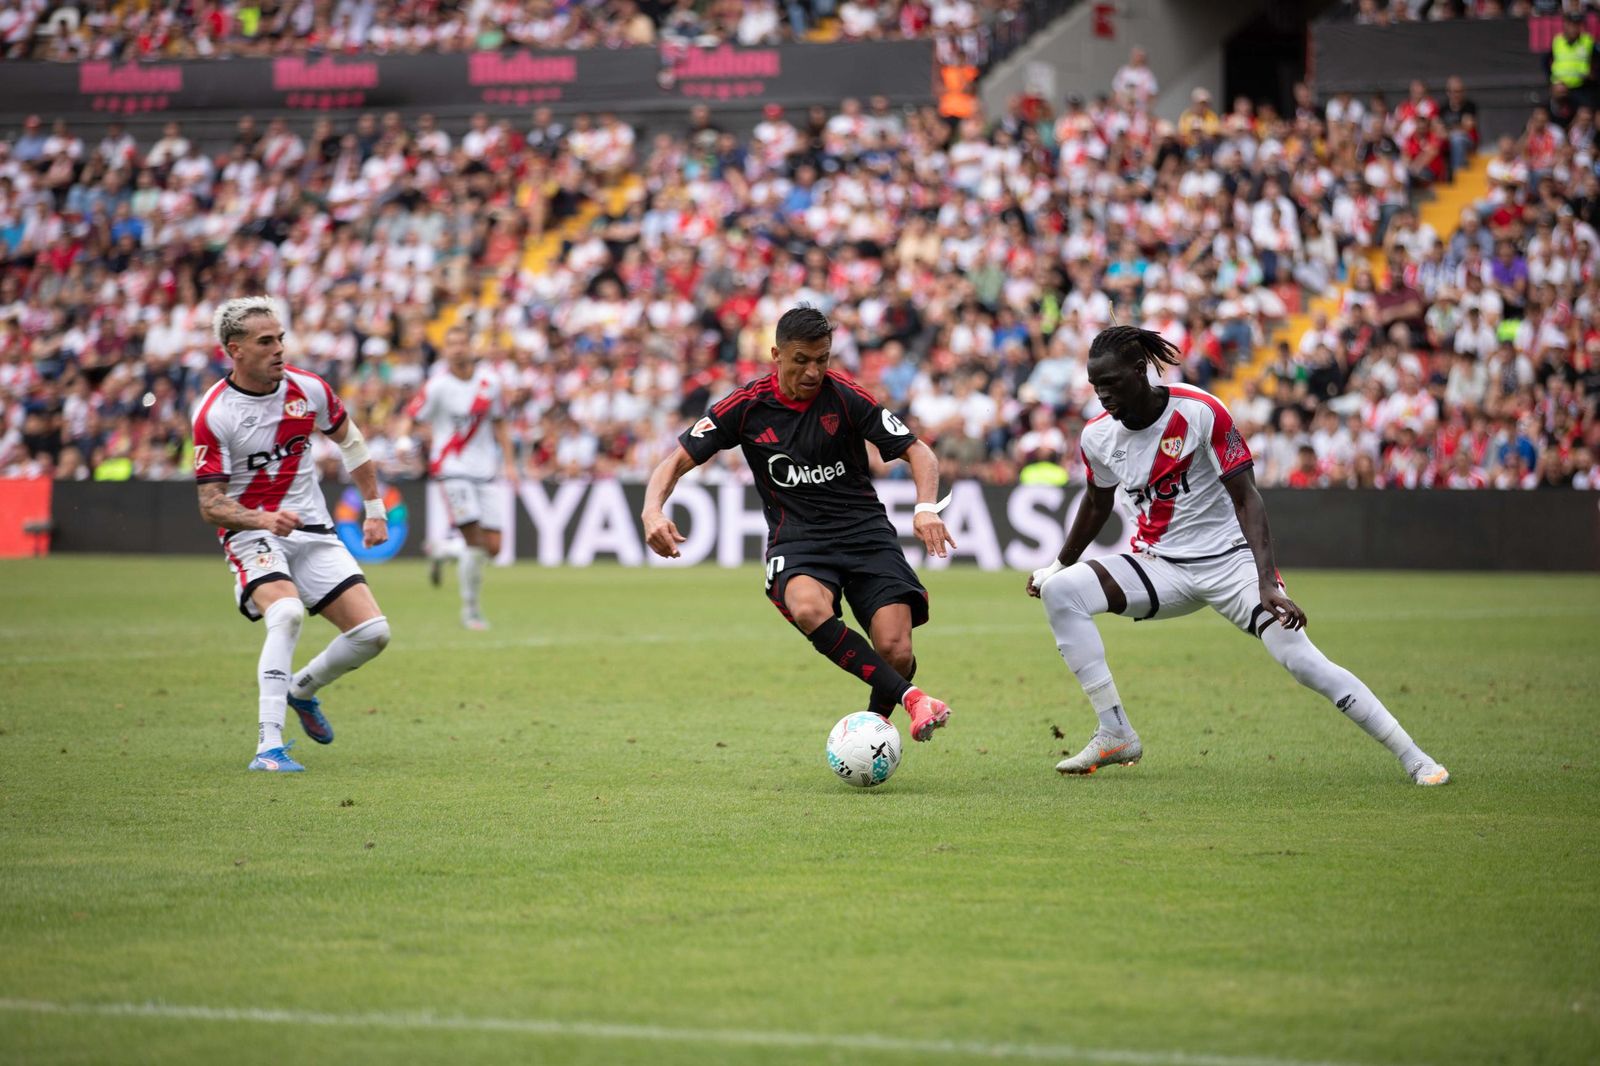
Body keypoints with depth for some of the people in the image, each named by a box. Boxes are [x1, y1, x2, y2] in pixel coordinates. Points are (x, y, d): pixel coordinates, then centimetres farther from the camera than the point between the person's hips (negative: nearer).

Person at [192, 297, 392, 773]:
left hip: (312, 531, 5)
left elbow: (349, 440, 17)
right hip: (251, 534, -5)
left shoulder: (308, 389, -3)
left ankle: (303, 690, 24)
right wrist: (262, 519, -33)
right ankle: (269, 746, -33)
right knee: (287, 612, -34)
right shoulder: (214, 413, -15)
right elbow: (211, 505, -15)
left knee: (372, 632, -7)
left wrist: (375, 510, 17)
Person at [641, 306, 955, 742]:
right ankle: (910, 697, -32)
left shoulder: (845, 397, -4)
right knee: (808, 608, -37)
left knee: (896, 651, -19)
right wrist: (653, 512, -19)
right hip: (795, 539, 0)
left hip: (863, 528, 0)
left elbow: (918, 451, -1)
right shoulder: (747, 406, -2)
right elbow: (677, 461, 1)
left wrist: (926, 507, -21)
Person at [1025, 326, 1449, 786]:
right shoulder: (1098, 437, -3)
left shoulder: (1200, 412, -18)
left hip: (1230, 560, -4)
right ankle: (1115, 736, -13)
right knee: (1059, 589, -19)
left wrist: (1267, 583, -27)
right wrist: (1059, 564, 29)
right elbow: (1097, 503, 18)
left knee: (1302, 660, -20)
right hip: (1161, 567, 4)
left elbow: (1246, 498, -18)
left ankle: (1413, 757, -7)